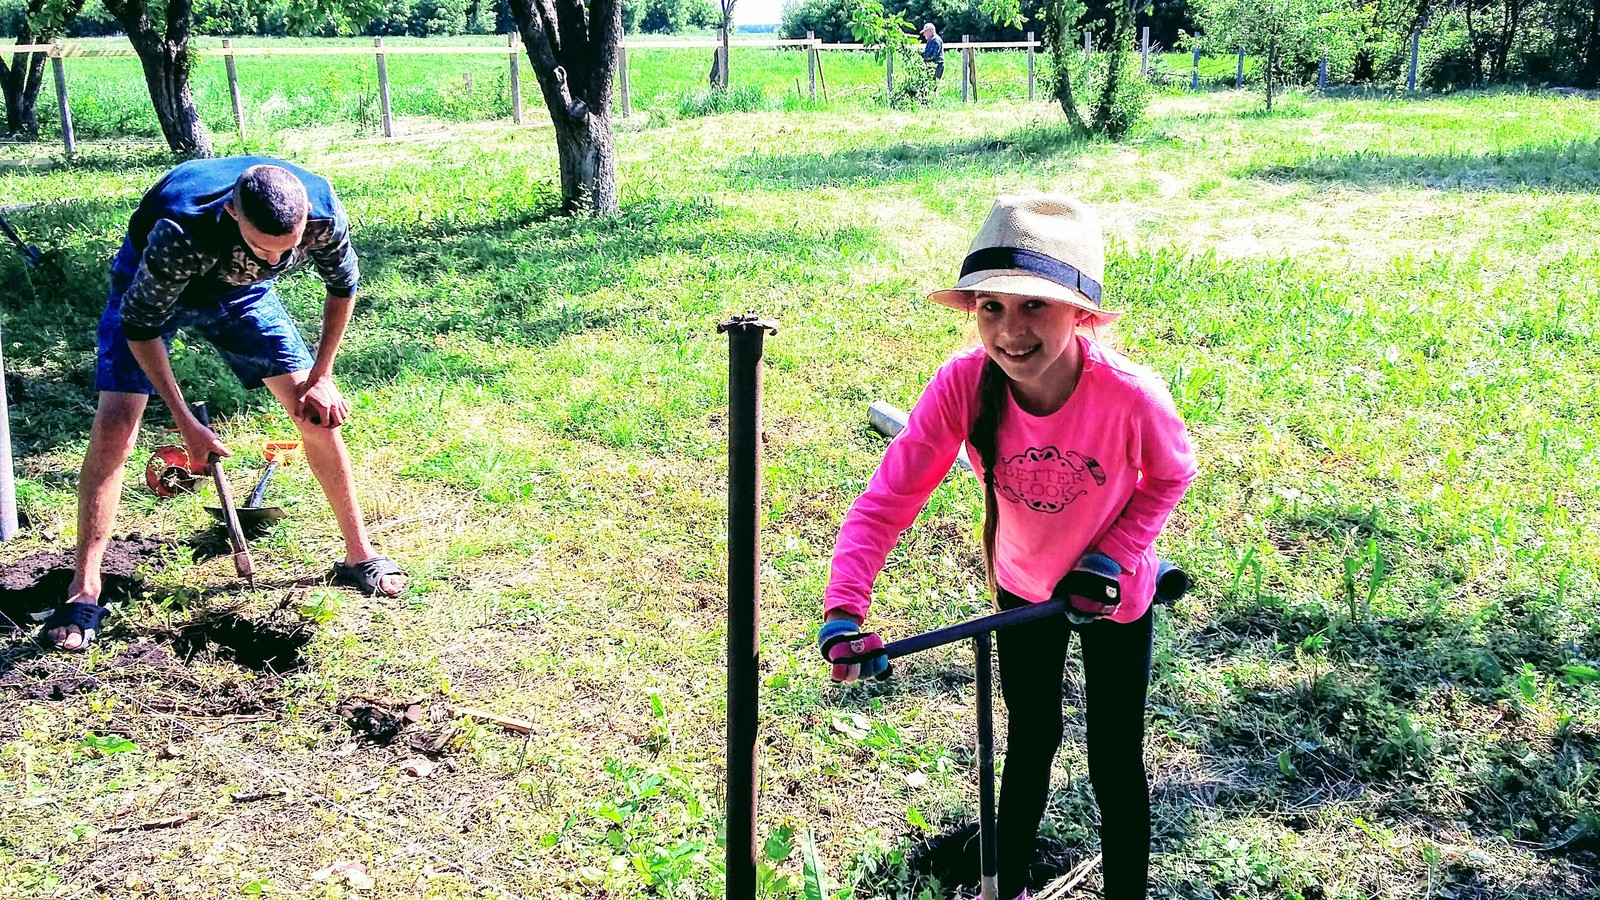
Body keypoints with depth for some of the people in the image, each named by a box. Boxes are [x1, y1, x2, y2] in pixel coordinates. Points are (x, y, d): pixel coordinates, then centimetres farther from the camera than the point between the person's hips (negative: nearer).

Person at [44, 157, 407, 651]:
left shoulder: (323, 212, -33)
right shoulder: (181, 232, -43)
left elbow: (342, 286, -9)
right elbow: (140, 324, -27)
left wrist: (321, 378, -10)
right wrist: (185, 422, -25)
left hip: (241, 289, 3)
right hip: (151, 288, -3)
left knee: (317, 412, -5)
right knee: (115, 424, -16)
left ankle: (359, 555, 11)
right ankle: (84, 590, -5)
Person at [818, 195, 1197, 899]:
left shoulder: (1130, 395, -34)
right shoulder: (965, 383, -31)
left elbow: (1171, 475, -11)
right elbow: (889, 495, -30)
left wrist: (1112, 557, -21)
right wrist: (844, 610, -41)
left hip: (1112, 595, -2)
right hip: (1022, 588, 2)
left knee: (1115, 763, 8)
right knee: (1029, 742, 22)